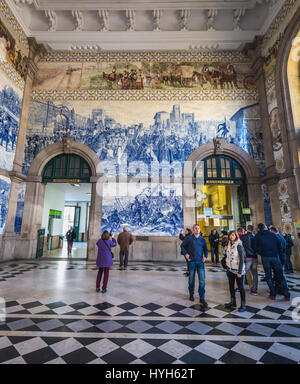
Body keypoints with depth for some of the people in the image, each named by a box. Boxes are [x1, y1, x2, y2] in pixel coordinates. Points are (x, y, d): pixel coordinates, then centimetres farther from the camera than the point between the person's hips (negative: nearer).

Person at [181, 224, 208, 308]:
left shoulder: (202, 239, 5)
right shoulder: (188, 238, -3)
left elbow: (205, 249, 17)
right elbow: (182, 246, 6)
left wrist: (205, 256, 3)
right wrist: (185, 253, -7)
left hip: (200, 261, 2)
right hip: (192, 261, -2)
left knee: (202, 280, -2)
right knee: (191, 279, 10)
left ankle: (202, 299, 8)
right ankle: (191, 294, 32)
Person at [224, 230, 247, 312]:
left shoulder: (239, 245, -16)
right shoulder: (229, 244, 4)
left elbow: (242, 259, -17)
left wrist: (240, 272, -18)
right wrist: (227, 268, 10)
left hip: (238, 270, -7)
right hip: (230, 269, 7)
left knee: (240, 287, 4)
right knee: (231, 286, 15)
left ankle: (243, 305, 16)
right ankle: (232, 303, 29)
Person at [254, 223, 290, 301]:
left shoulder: (257, 236, 1)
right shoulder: (273, 234, 2)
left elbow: (256, 248, 0)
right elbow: (280, 245, 0)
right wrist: (279, 254, 12)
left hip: (265, 257, -1)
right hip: (275, 256, 1)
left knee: (268, 276, 8)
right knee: (281, 275, 10)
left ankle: (273, 295, 10)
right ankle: (287, 295, 13)